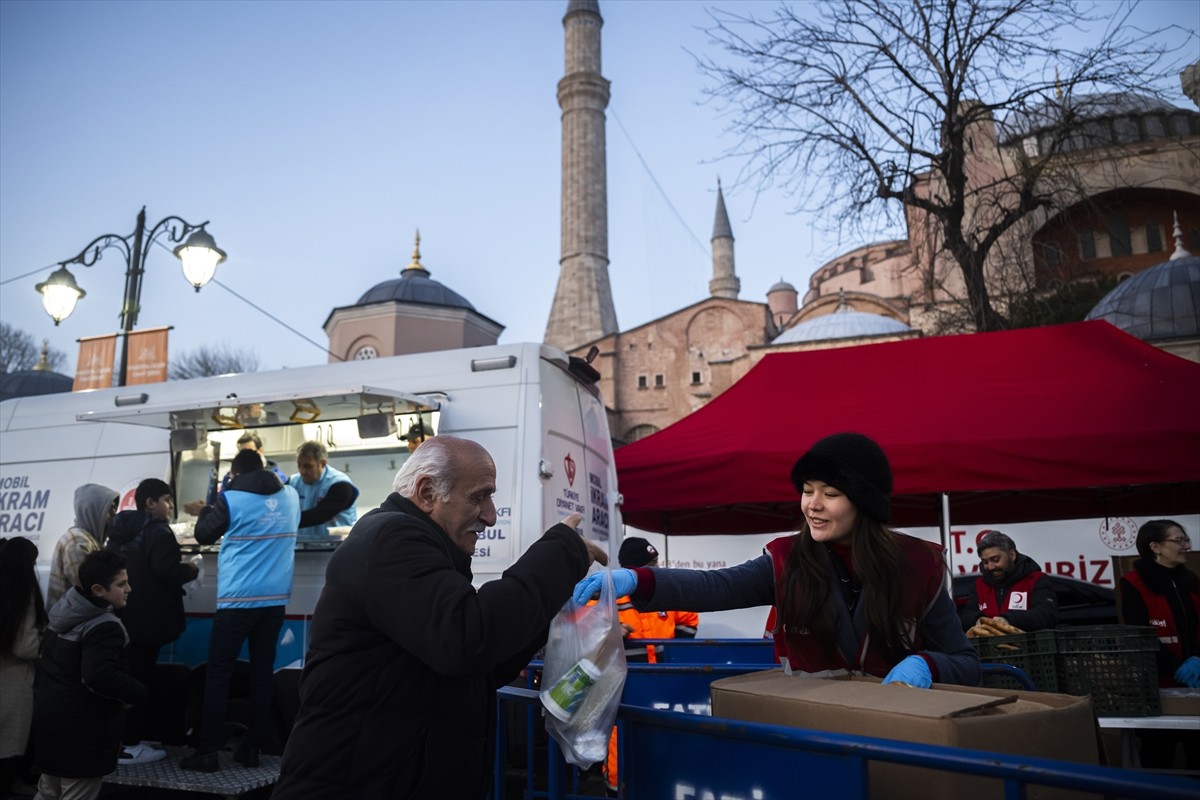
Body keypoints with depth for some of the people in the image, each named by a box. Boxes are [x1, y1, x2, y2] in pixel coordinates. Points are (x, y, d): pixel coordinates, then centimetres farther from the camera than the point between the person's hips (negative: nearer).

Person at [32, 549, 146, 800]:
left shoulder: (62, 610, 5)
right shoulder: (105, 626, -25)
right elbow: (100, 676, -37)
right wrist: (138, 694, -22)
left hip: (49, 718, 9)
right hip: (83, 731, -9)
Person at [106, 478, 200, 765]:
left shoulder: (121, 530, 13)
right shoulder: (158, 532, -17)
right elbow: (168, 572, -25)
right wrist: (191, 570, -5)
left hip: (121, 615, 9)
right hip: (145, 619, -9)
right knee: (140, 680, -2)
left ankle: (119, 739, 26)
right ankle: (128, 746, 3)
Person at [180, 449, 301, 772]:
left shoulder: (231, 499, -5)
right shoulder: (291, 496, 7)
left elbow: (203, 535, 8)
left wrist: (207, 510, 24)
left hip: (238, 598, -4)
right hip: (275, 598, 4)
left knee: (218, 674, 5)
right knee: (262, 672, 9)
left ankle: (208, 753, 7)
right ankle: (252, 749, 14)